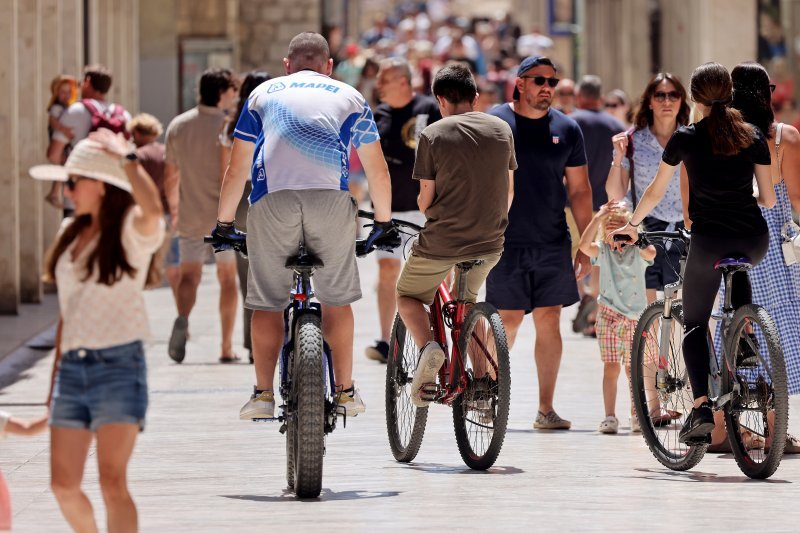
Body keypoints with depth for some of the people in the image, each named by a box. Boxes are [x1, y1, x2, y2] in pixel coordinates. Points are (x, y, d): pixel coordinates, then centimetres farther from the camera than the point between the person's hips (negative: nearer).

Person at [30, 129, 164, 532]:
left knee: (112, 483, -13)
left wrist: (125, 156, -23)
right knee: (64, 486, 6)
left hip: (118, 364, -7)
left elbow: (153, 210, -33)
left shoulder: (132, 230, -6)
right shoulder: (70, 233, 15)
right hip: (71, 366, 7)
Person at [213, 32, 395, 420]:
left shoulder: (263, 93, 26)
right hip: (332, 199, 0)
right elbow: (377, 170, 29)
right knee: (336, 298, 11)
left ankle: (263, 395, 5)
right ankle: (345, 392, 13)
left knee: (267, 302, 7)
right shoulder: (349, 97, 26)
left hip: (272, 199, 0)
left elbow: (237, 169, 26)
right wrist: (384, 224, 39)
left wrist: (224, 224, 34)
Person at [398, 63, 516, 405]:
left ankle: (427, 346, -12)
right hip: (490, 242, 4)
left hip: (442, 241, -4)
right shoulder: (502, 130, 4)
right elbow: (509, 190, 11)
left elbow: (426, 198, -5)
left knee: (407, 295, 18)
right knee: (468, 298, 29)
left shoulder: (433, 135, -7)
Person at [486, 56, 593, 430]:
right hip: (506, 243, -3)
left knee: (549, 321, 1)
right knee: (509, 319, -4)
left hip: (553, 244, 3)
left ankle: (546, 409, 5)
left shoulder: (566, 129, 8)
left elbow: (579, 190, 12)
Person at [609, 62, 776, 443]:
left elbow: (655, 192, 8)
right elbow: (769, 198, 7)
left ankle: (702, 406, -10)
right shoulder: (753, 136, 4)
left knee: (694, 324, 10)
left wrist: (631, 225, 24)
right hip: (755, 241, 3)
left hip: (708, 241, -3)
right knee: (737, 268, 40)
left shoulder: (686, 138, -1)